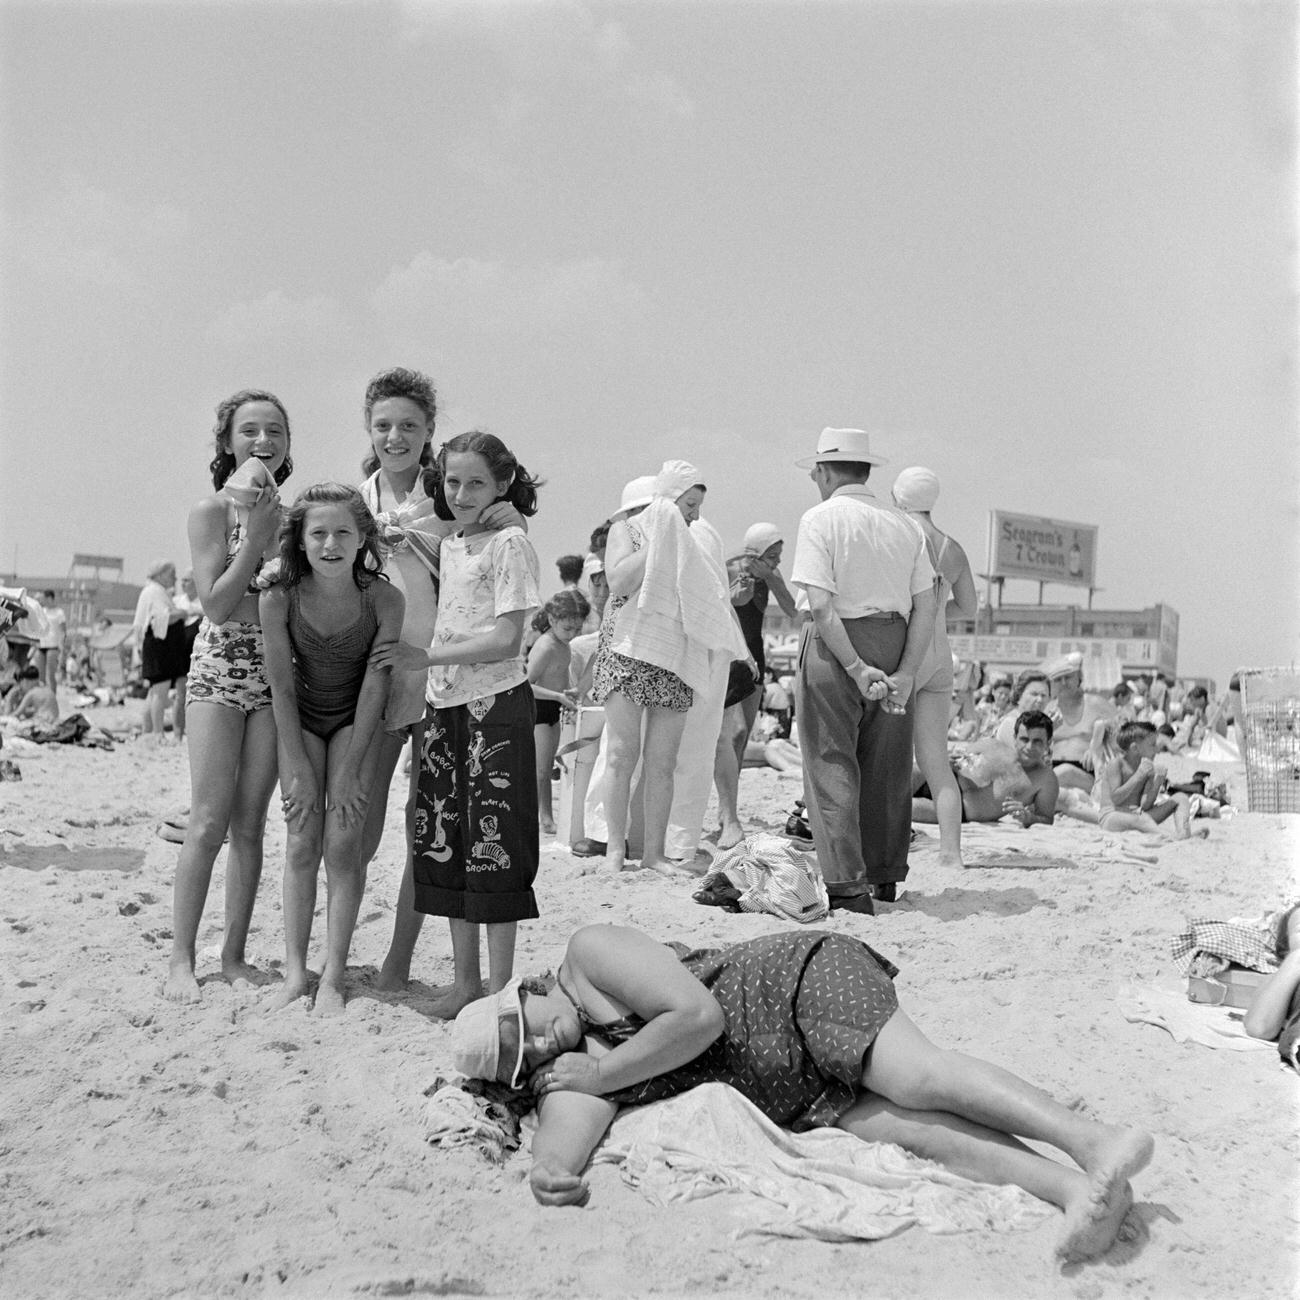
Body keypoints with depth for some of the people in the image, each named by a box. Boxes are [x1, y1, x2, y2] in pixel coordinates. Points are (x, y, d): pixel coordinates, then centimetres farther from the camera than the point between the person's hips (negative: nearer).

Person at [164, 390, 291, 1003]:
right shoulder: (212, 511, -4)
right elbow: (216, 606, -12)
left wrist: (272, 525, -5)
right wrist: (256, 532, -15)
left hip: (277, 671, 4)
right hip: (219, 667, -3)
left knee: (250, 822, 5)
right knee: (209, 819, -8)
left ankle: (234, 953, 13)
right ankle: (180, 959, 0)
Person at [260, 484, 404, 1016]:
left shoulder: (384, 599, -24)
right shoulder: (279, 597, -21)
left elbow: (375, 686, -17)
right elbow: (281, 684, -12)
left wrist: (349, 769, -16)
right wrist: (298, 766, -11)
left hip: (356, 718, -1)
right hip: (301, 717, 1)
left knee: (343, 841, -8)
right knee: (301, 842, -2)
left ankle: (334, 977, -2)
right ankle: (294, 974, 4)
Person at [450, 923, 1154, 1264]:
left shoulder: (589, 952, -11)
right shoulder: (564, 1080, 8)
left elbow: (698, 1016, -19)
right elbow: (558, 1152, -10)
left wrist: (598, 1072, -11)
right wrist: (547, 1175, -35)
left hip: (803, 976, -5)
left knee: (917, 1080, -27)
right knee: (900, 1125, -20)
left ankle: (1097, 1145, -32)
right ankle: (1071, 1189, -31)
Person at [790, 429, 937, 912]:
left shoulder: (820, 519, -6)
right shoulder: (905, 525, 9)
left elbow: (820, 605, -17)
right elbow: (926, 606, 2)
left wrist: (857, 669, -16)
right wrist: (905, 673, -3)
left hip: (836, 645, -5)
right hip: (894, 646, 5)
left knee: (832, 765, 1)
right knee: (887, 764, 15)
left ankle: (847, 886, -3)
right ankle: (886, 877, 26)